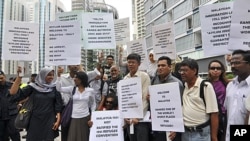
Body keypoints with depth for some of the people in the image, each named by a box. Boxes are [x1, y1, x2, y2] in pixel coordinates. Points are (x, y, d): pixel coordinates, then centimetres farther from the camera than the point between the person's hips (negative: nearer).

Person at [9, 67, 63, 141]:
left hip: (49, 121, 0)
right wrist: (19, 77, -17)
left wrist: (58, 119, -5)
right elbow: (13, 93, -9)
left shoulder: (55, 87, 0)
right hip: (35, 121, 0)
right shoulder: (33, 87, -2)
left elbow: (58, 106, 1)